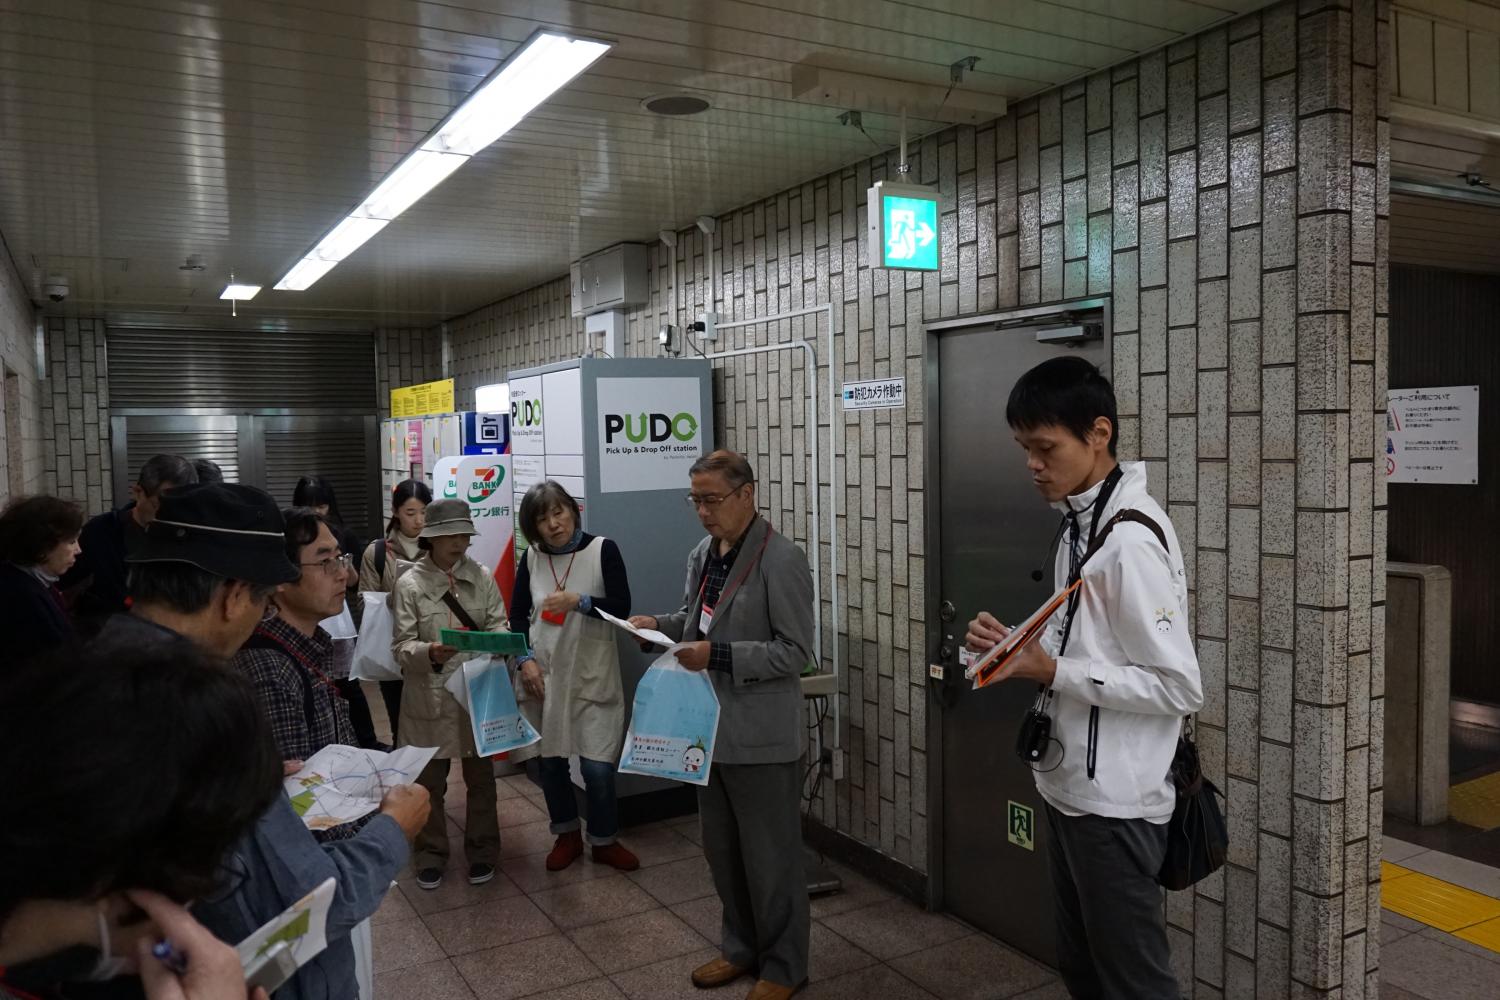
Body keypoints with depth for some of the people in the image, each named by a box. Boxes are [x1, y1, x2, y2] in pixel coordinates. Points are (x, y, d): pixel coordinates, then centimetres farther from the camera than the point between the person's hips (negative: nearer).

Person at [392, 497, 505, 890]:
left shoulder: (482, 576, 0)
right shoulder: (410, 583, -7)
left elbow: (499, 625, -1)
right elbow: (401, 646, -8)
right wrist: (429, 652, -28)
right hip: (430, 697, -2)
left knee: (481, 776, 14)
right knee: (429, 781, 11)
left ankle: (481, 852, 31)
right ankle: (431, 855, 30)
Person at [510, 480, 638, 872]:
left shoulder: (603, 550, -6)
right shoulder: (532, 558, 4)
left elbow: (622, 608, -8)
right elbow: (518, 615, 7)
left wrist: (579, 601, -23)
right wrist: (525, 659, -7)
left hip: (591, 674, -3)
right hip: (543, 674, 3)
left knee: (597, 766, -3)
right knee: (546, 762, 9)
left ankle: (604, 840, 21)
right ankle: (567, 835, 31)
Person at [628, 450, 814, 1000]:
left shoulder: (781, 560, -17)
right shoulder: (702, 554, 7)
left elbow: (795, 652, -19)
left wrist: (718, 656, -25)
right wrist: (661, 624, 0)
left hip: (760, 737, -8)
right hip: (711, 728, 8)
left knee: (770, 856, 7)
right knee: (721, 849, 20)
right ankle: (741, 947, 39)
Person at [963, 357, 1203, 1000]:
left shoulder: (1131, 540, -22)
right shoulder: (1080, 520, 8)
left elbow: (1180, 688, -22)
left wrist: (1053, 673, -22)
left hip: (1114, 801, -9)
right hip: (1069, 787, 9)